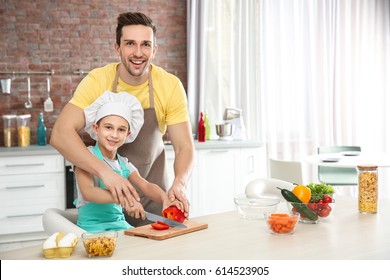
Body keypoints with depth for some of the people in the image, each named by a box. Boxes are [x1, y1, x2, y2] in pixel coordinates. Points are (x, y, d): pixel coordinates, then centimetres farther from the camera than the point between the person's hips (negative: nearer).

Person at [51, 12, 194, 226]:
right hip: (103, 194, -1)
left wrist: (179, 184, -35)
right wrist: (104, 171, -42)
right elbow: (60, 134, -27)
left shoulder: (170, 86, -14)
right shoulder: (97, 80, -17)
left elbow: (184, 147, -13)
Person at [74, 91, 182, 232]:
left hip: (120, 224, 6)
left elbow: (146, 186, -3)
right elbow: (87, 192, -22)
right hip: (93, 227, -6)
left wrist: (165, 200, -25)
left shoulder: (124, 164, 10)